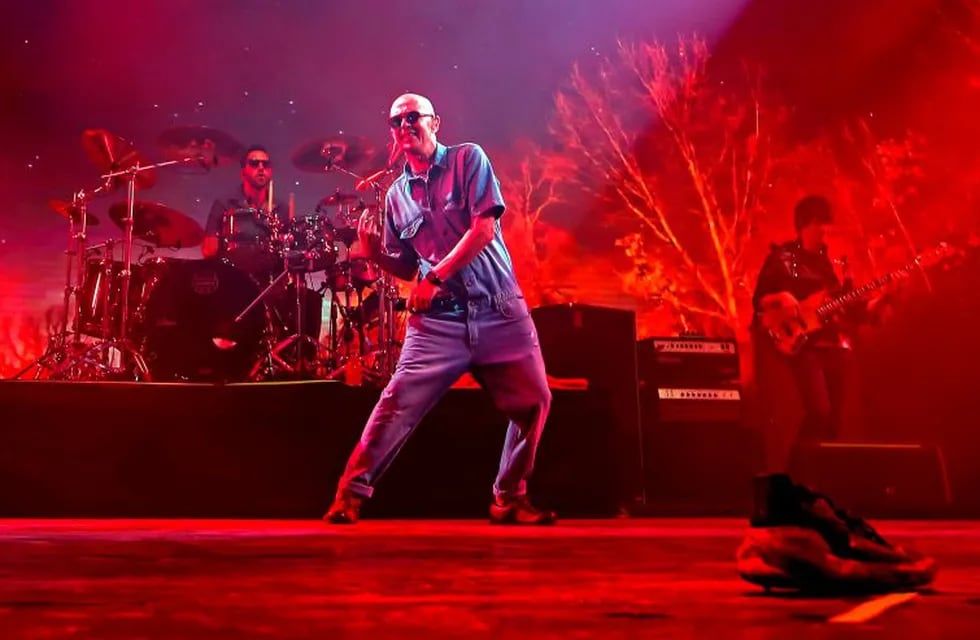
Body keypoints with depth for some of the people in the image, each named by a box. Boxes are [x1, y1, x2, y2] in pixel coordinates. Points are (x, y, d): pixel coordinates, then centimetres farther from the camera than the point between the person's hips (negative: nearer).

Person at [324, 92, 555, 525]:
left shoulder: (469, 159, 2)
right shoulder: (396, 194, 12)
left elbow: (485, 228, -10)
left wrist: (436, 276, -14)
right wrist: (375, 253, -4)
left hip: (499, 310, -1)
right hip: (438, 318, 2)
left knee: (534, 402, -3)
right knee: (397, 405, -10)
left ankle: (509, 500, 15)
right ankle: (350, 496, 0)